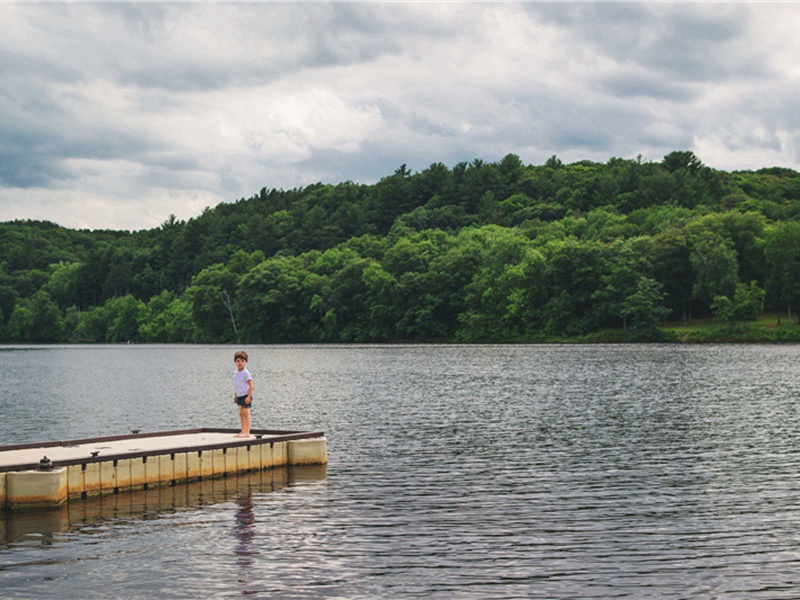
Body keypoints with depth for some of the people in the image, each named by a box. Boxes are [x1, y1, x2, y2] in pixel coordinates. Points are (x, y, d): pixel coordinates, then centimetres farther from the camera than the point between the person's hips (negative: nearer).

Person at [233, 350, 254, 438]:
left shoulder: (246, 373, -14)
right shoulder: (235, 372, 10)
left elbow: (251, 385, -16)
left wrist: (249, 396, -20)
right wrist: (235, 396, 18)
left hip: (245, 396, -8)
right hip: (239, 396, 8)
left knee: (246, 414, -6)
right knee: (241, 414, 12)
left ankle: (247, 432, -4)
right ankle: (243, 431, 19)